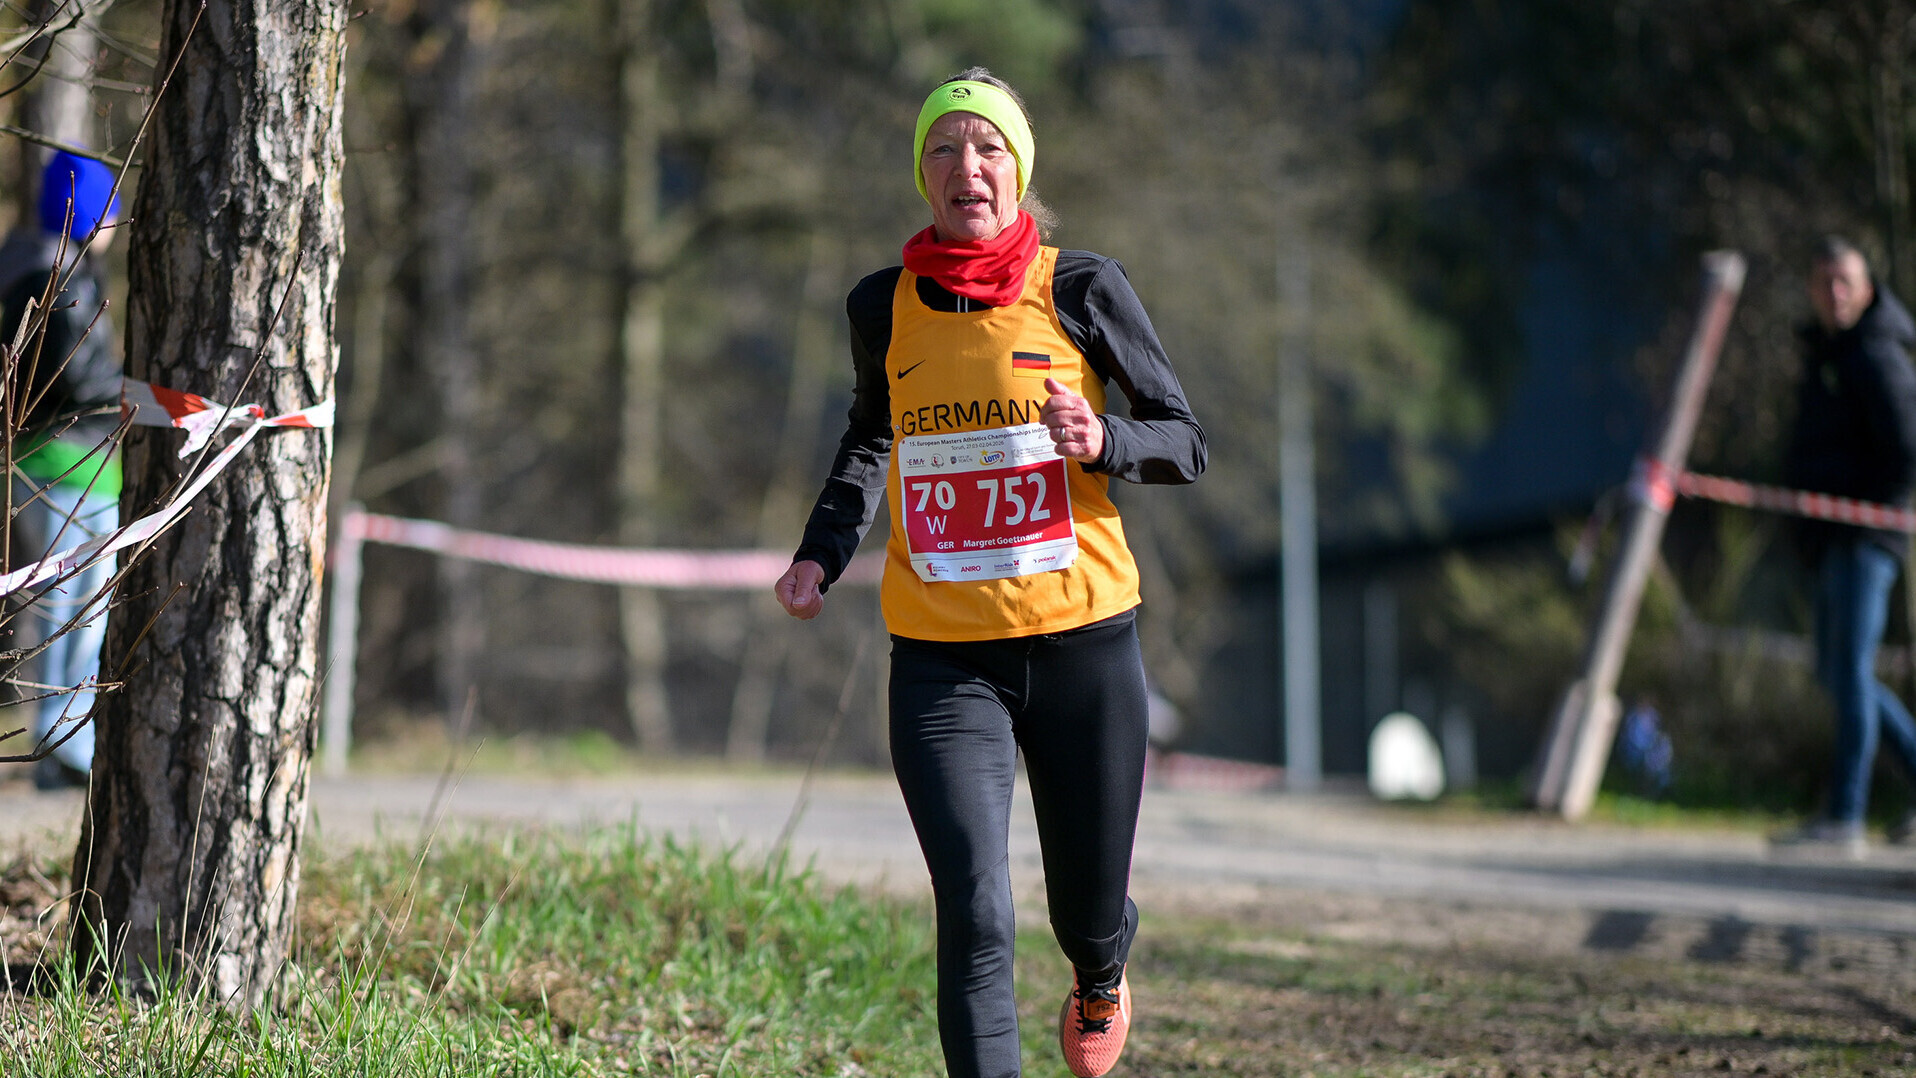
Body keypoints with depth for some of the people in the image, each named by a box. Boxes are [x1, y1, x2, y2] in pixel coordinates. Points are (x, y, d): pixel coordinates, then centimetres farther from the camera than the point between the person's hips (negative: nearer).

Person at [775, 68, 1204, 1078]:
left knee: (1088, 916, 12)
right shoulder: (883, 305, 4)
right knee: (975, 920, -15)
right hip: (942, 655, 1)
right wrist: (823, 551, 9)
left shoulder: (1081, 288, -3)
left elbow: (1186, 444, 3)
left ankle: (1100, 980, 48)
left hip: (1081, 640, -1)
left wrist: (1103, 443, -18)